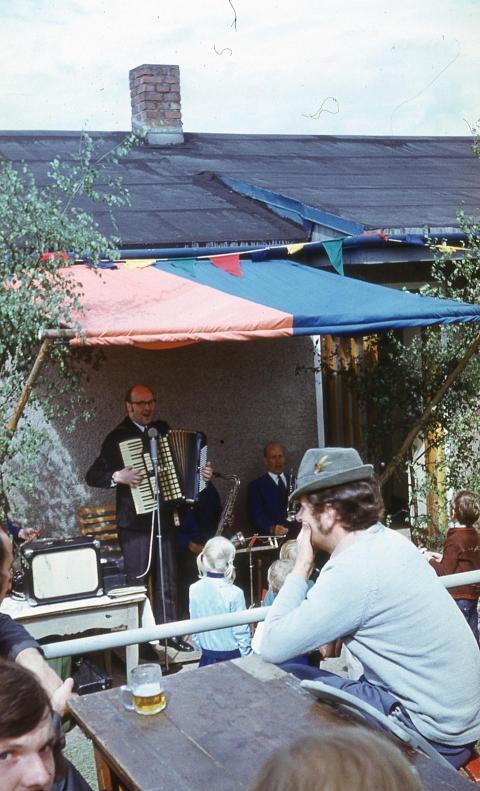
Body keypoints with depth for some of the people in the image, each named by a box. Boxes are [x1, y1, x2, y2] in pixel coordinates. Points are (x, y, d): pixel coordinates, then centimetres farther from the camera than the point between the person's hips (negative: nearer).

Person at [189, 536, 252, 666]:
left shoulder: (194, 590, -5)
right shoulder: (234, 593, -18)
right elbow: (241, 631, -13)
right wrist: (248, 659, 0)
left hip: (207, 657, 4)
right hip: (232, 657, -4)